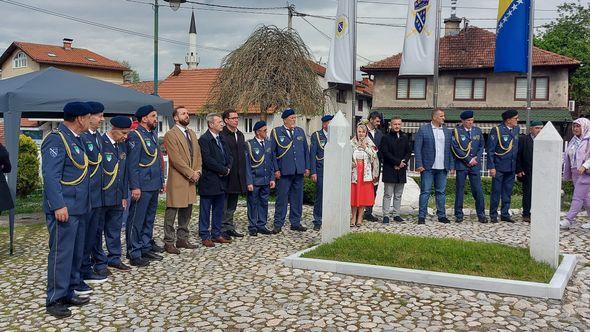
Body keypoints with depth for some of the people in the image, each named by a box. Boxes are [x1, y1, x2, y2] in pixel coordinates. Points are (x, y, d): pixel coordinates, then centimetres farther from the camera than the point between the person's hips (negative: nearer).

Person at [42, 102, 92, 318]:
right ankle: (54, 300, 5)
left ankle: (68, 293, 24)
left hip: (77, 208, 10)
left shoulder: (74, 138, 15)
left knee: (73, 251, 15)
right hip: (63, 209, -10)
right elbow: (50, 176, -20)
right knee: (61, 253, -4)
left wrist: (84, 203, 18)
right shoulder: (56, 139, -14)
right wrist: (59, 206, -24)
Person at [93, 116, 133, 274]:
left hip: (117, 197, 7)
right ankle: (99, 262, 16)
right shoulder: (99, 144, -15)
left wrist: (124, 196, 13)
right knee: (97, 230, 6)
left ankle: (114, 258, 28)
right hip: (100, 196, -7)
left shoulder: (123, 146, 9)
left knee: (115, 229, 16)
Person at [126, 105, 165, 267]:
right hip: (142, 186, -9)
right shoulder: (135, 136, -11)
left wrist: (162, 181, 18)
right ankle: (134, 254, 5)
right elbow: (132, 164, -16)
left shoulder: (153, 135, 16)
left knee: (149, 219, 16)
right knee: (136, 221, -1)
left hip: (154, 185, 9)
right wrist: (135, 187, -19)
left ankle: (146, 248, 26)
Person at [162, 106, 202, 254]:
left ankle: (182, 239, 23)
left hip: (191, 180, 8)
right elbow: (176, 159, -16)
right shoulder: (170, 135, -10)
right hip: (177, 180, -8)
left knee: (186, 211, 13)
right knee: (172, 212, -1)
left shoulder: (192, 133, 16)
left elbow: (198, 154, 17)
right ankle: (169, 243, 6)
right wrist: (191, 173, -14)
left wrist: (197, 171, 2)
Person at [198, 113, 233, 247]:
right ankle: (205, 236, 9)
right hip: (208, 181, -8)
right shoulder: (204, 139, -12)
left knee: (219, 210, 13)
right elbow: (207, 160, -20)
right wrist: (223, 170, -14)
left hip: (221, 181, 8)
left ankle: (216, 235, 22)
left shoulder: (221, 139, 14)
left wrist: (228, 168, -5)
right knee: (205, 210, 2)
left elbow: (228, 156, 15)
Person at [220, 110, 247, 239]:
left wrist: (243, 173, 15)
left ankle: (230, 227, 23)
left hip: (237, 175, 8)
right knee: (223, 205, 1)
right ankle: (222, 229, 7)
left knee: (232, 204, 15)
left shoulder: (240, 135, 15)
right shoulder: (221, 135, -11)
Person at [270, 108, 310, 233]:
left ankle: (295, 223, 19)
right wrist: (276, 169, -7)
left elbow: (306, 150, 15)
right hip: (284, 171, -4)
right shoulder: (276, 132, 1)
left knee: (297, 198, 9)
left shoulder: (300, 132, 13)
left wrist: (307, 167, 8)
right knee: (282, 198, -2)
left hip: (299, 171, 4)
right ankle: (278, 224, 6)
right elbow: (272, 152, -1)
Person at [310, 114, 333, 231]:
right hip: (321, 170, -3)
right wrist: (313, 172, -8)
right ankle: (318, 221, 9)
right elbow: (312, 154, -2)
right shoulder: (316, 136, 2)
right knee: (320, 196, -1)